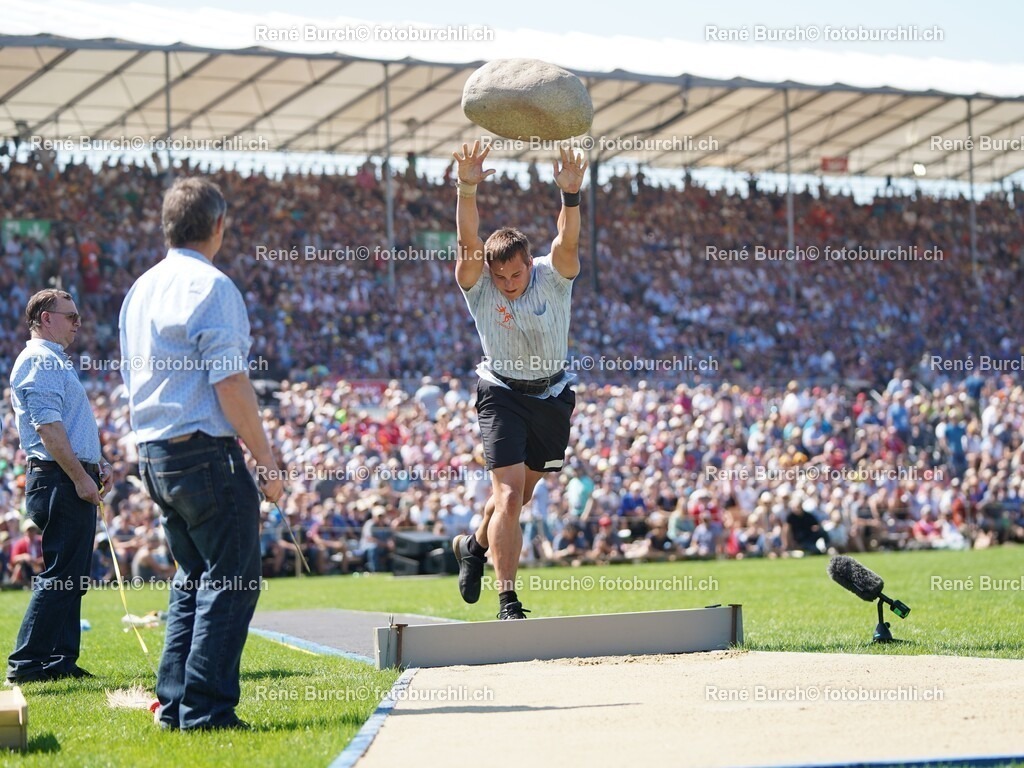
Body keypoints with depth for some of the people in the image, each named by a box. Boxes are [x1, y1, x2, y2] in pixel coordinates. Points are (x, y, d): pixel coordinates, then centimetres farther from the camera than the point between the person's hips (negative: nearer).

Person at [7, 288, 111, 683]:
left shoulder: (56, 361, 23)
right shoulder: (39, 361, -11)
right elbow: (47, 425, -20)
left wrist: (94, 463, 16)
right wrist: (80, 476, -21)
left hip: (75, 481, 11)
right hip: (60, 481, -11)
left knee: (71, 577, 12)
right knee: (60, 576, -11)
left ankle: (61, 659, 15)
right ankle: (26, 662, -10)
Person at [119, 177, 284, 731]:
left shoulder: (141, 289, 15)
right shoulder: (211, 286, -11)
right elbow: (230, 383, -17)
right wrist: (266, 460, -12)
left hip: (153, 455, 9)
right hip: (206, 452, -9)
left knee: (192, 580, 17)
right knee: (231, 583, -4)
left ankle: (174, 704, 15)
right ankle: (207, 710, -7)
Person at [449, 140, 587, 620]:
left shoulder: (553, 276, -13)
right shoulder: (478, 285, -15)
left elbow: (567, 242, -33)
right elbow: (468, 242, -33)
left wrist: (571, 195, -50)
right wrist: (467, 190, -48)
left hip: (553, 396, 3)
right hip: (502, 395, -3)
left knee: (521, 492, 15)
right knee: (508, 495, -15)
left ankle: (474, 545, 45)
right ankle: (507, 600, -10)